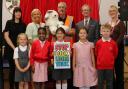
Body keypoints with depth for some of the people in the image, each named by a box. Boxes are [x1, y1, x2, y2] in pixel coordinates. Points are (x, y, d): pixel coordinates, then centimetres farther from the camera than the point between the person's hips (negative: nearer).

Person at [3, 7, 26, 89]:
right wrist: (14, 47, -10)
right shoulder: (9, 23, 2)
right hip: (11, 49, -2)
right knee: (12, 68, 0)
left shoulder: (23, 24, 10)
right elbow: (6, 36, -5)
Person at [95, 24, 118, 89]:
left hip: (110, 66, 0)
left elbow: (115, 53, 6)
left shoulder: (113, 43, -6)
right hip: (100, 65, 0)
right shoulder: (98, 42, -7)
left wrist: (111, 59, 11)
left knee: (109, 82, 11)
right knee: (100, 82, 11)